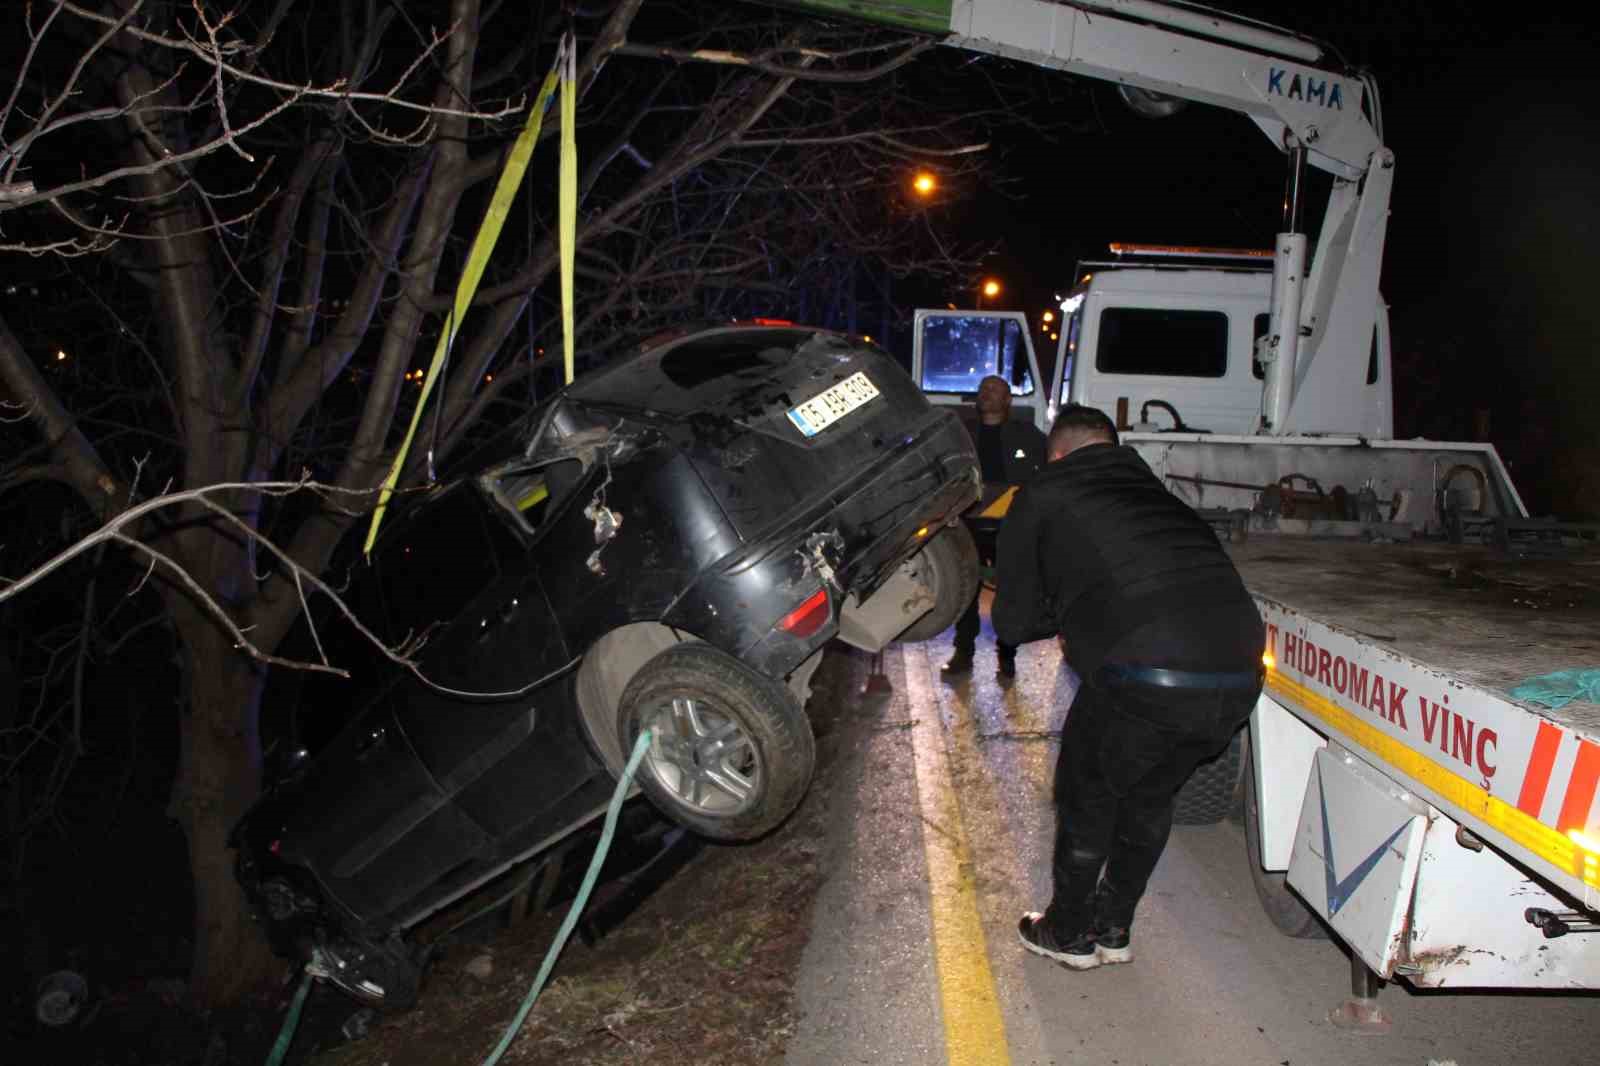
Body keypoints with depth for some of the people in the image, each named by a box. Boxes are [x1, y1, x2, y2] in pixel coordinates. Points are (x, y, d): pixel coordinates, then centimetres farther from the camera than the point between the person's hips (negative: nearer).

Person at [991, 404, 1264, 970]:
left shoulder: (1041, 496, 12)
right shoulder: (1152, 487, 27)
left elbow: (1013, 624, 15)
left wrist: (1058, 609, 35)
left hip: (1145, 674, -5)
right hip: (1240, 671, 6)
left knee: (1087, 797, 20)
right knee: (1150, 796, 27)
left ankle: (1068, 933, 37)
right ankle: (1113, 927, 42)